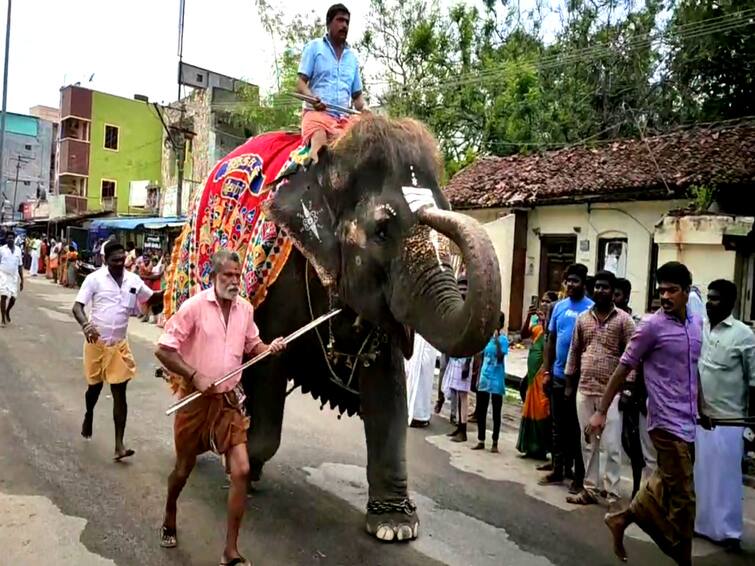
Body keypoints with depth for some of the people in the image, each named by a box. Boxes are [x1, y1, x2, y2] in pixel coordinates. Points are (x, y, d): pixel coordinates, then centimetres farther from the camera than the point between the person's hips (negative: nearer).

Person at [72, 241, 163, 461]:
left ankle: (119, 444, -1)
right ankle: (88, 415, 51)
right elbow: (77, 306, -14)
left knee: (120, 392, -2)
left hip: (119, 344, 2)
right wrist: (86, 324, -34)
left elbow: (152, 297, 15)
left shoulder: (133, 280, 0)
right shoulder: (94, 279, -10)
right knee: (95, 386, 17)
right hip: (96, 342, -2)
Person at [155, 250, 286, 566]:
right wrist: (195, 376, -22)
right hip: (196, 399, -3)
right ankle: (169, 520, 47)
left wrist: (270, 348, -7)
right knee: (184, 468, 15)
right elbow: (163, 350, -14)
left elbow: (252, 345, 14)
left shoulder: (245, 309, -1)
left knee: (241, 470, -6)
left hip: (230, 400, 3)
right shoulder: (194, 306, -15)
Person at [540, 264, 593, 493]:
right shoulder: (559, 307, 7)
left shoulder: (591, 308, -9)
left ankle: (579, 476, 14)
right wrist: (547, 371, 8)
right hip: (558, 376, 5)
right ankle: (558, 469, 25)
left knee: (578, 428, 4)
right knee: (559, 426, 14)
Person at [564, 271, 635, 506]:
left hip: (611, 392, -4)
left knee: (611, 445, -1)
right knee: (587, 443, 11)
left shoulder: (623, 320, -3)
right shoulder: (582, 318, 9)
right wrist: (569, 383, 11)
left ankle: (612, 493, 9)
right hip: (584, 390, 4)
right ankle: (590, 489, 21)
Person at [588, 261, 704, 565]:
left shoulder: (697, 324, 9)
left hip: (688, 422, 7)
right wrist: (601, 411, -9)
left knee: (665, 486, 16)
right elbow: (623, 368, -8)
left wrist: (701, 410, 19)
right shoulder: (652, 326, -11)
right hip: (668, 422, -7)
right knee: (682, 496, 1)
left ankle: (623, 518, 33)